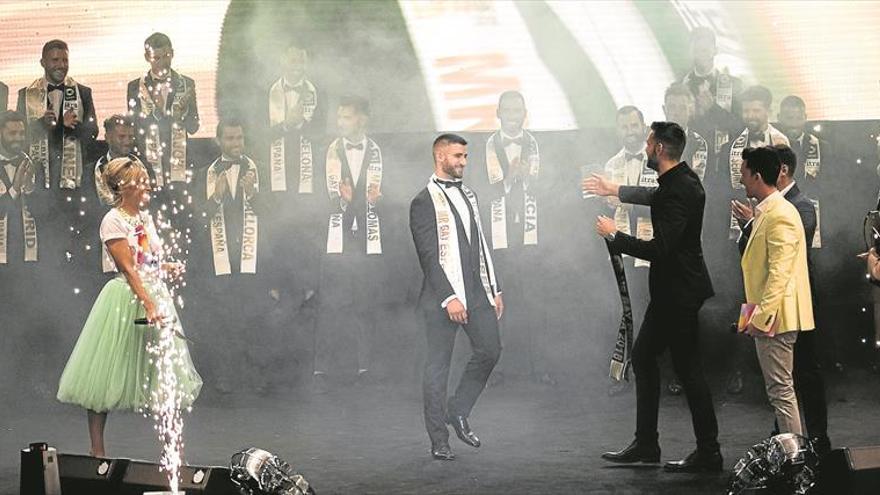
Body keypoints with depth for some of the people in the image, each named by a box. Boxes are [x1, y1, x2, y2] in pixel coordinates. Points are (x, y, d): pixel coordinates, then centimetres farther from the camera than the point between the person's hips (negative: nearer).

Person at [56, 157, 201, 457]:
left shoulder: (145, 216, 11)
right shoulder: (113, 221, -11)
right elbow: (128, 269, -20)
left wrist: (168, 268, 5)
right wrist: (148, 304, -27)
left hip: (155, 295, 8)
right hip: (127, 300, -8)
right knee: (108, 376, 0)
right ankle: (97, 449, 9)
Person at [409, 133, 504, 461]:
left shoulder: (468, 195, 17)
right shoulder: (424, 203, -8)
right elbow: (428, 256, -14)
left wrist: (494, 290, 15)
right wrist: (449, 298, -20)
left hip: (476, 291, 7)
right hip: (443, 296, -7)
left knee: (490, 351, 4)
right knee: (438, 367, -1)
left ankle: (458, 412, 21)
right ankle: (439, 442, 4)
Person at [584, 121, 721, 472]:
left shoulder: (681, 191, -23)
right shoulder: (678, 181, 7)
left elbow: (659, 249, -26)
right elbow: (656, 197, 32)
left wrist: (614, 235, -13)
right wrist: (614, 190, 43)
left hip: (681, 294, -11)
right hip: (669, 290, 11)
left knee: (688, 369, -5)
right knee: (643, 355, 15)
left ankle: (708, 453, 2)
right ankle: (645, 444, 21)